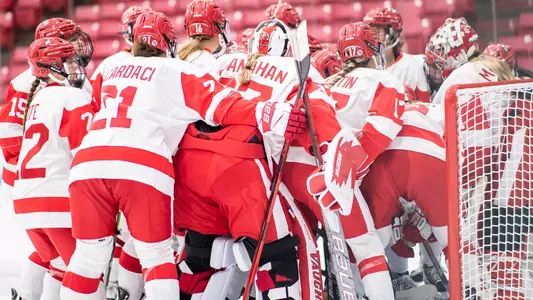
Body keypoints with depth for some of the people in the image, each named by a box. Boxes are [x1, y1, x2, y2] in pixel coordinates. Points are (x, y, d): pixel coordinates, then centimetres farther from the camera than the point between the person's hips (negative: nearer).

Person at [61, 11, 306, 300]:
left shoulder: (113, 70, 27)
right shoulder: (178, 72, 11)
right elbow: (223, 106, 1)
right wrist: (278, 117, -5)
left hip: (87, 162, 4)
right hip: (141, 168, -4)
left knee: (89, 255, 12)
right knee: (156, 254, 8)